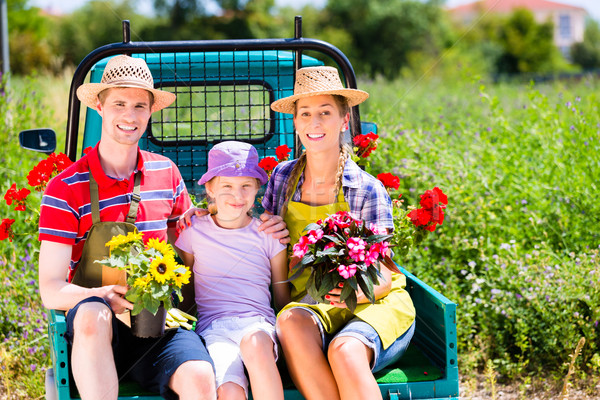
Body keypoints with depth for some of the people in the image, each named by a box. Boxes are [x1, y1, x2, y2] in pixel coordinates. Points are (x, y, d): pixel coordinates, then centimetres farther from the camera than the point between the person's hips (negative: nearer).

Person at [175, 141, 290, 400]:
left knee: (255, 343, -40)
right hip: (212, 324, 0)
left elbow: (282, 298, 16)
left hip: (258, 322, 0)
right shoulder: (194, 231, 13)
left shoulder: (268, 235, 12)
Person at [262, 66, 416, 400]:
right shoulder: (283, 178, 5)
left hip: (375, 305, -3)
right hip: (311, 307, 3)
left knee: (344, 351, -36)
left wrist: (355, 292, -29)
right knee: (290, 322, -33)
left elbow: (381, 278, -6)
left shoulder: (367, 190, -6)